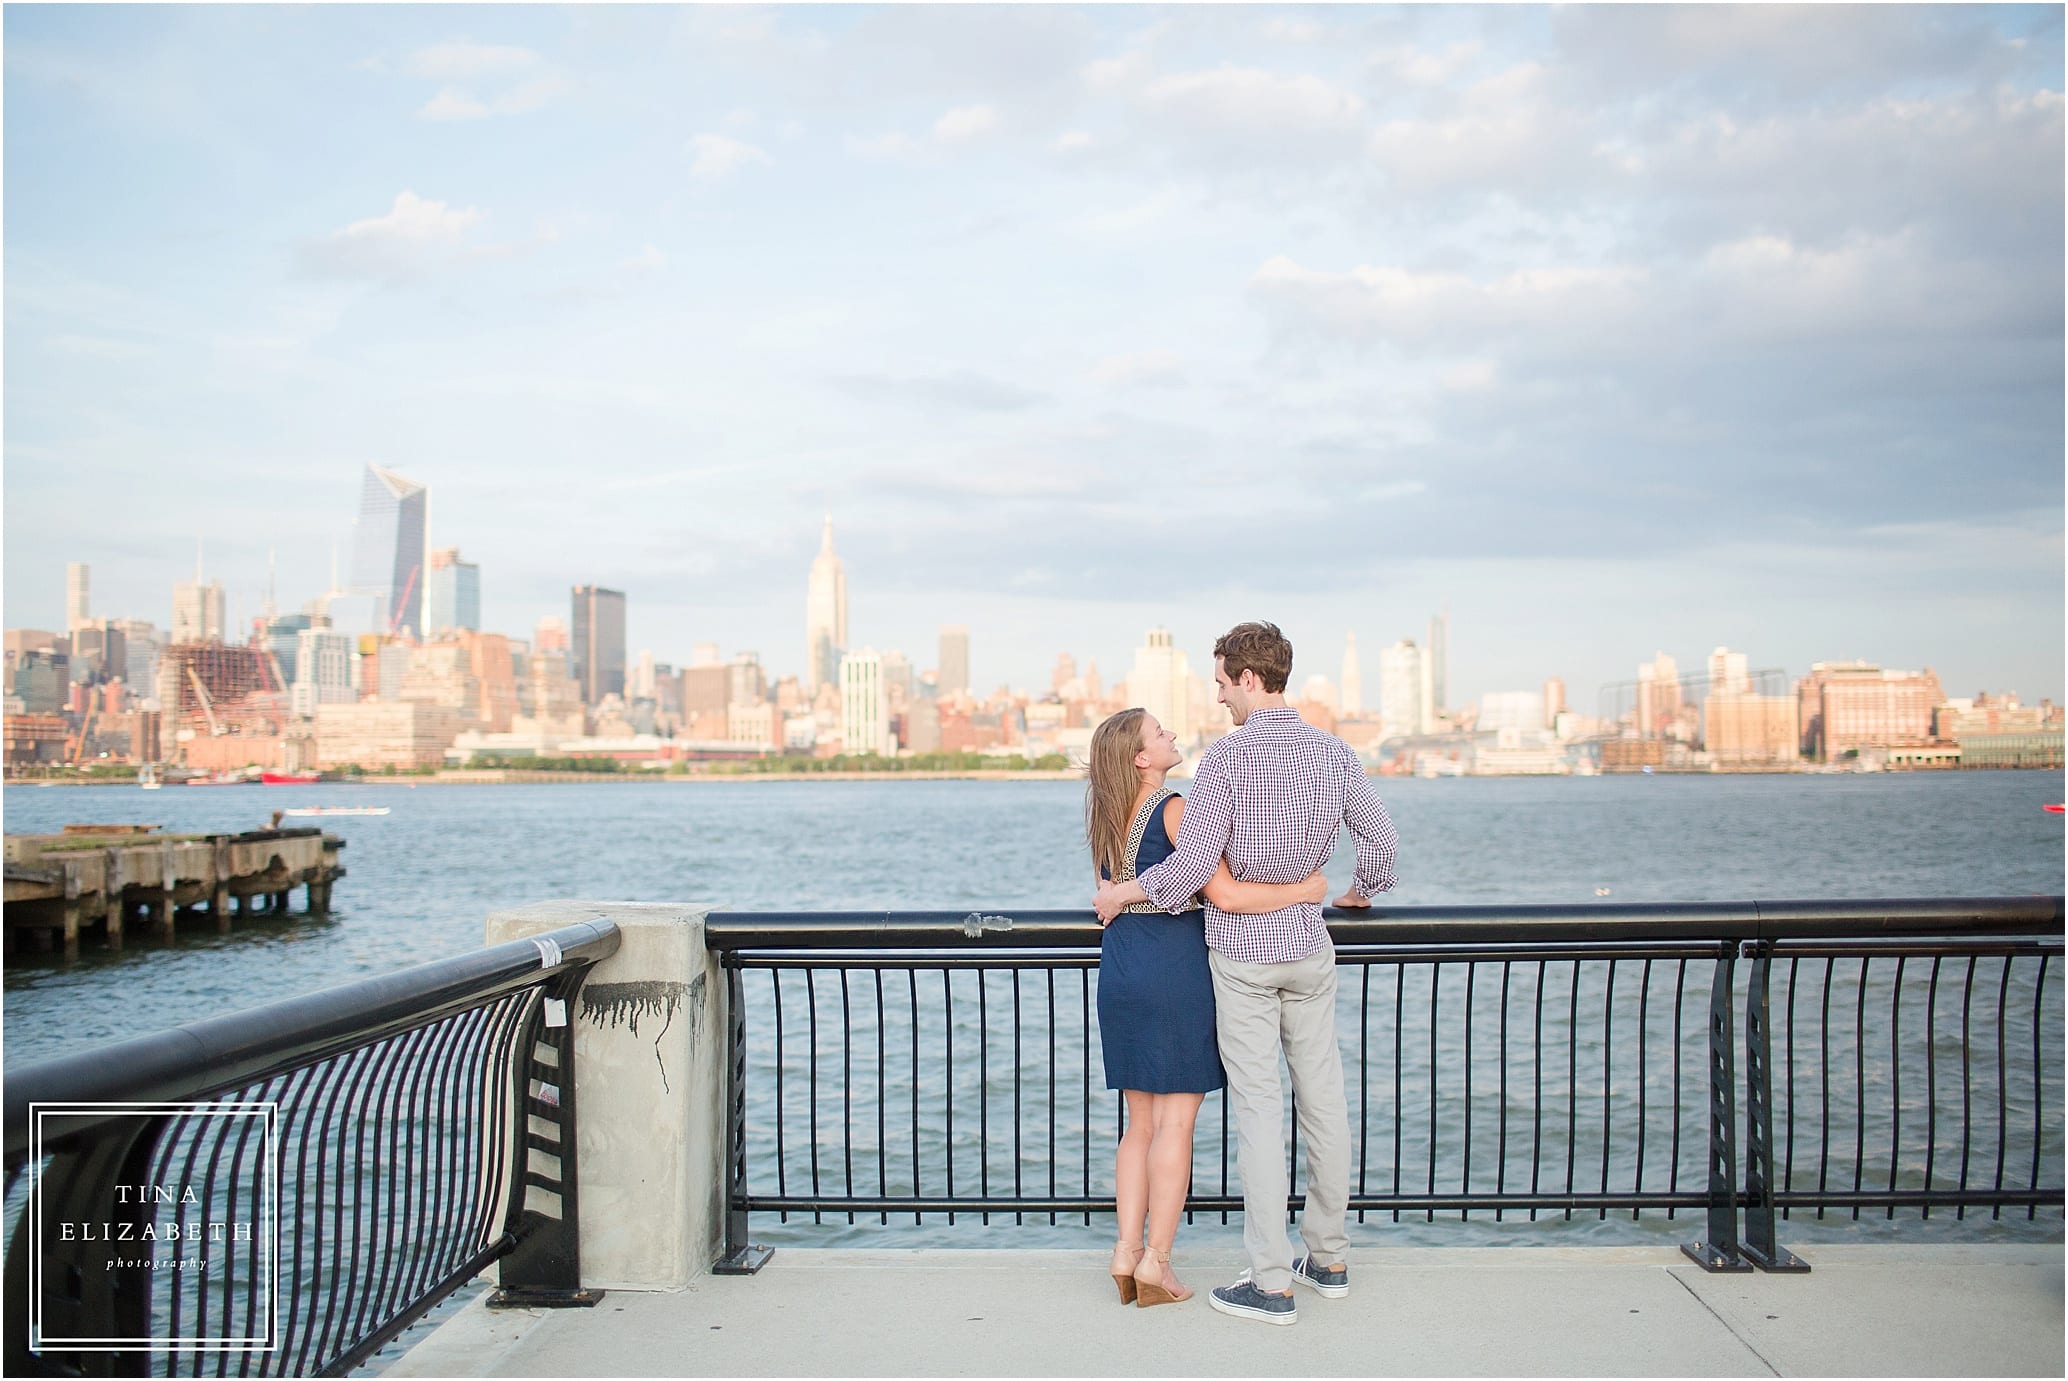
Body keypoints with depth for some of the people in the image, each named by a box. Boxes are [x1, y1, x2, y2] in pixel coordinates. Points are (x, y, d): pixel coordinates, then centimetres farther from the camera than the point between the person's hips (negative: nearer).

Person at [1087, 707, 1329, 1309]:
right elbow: (1226, 895, -20)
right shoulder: (1174, 809, -14)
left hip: (1119, 972, 7)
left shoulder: (1107, 815, 9)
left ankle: (1127, 1249, 14)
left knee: (1140, 1122, 15)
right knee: (1175, 1122, 1)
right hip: (1175, 968, -7)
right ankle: (1155, 1263, 4)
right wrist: (1306, 891, -11)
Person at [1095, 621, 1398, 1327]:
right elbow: (1381, 841, 10)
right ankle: (1328, 1257, 25)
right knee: (1323, 1098, 13)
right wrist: (1361, 891, 30)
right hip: (1308, 945, 5)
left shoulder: (1225, 758, -16)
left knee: (1258, 1110, -1)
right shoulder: (1335, 754, 1)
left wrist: (1122, 892, -5)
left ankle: (1271, 1282, 3)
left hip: (1241, 950, -5)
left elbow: (1193, 864, -21)